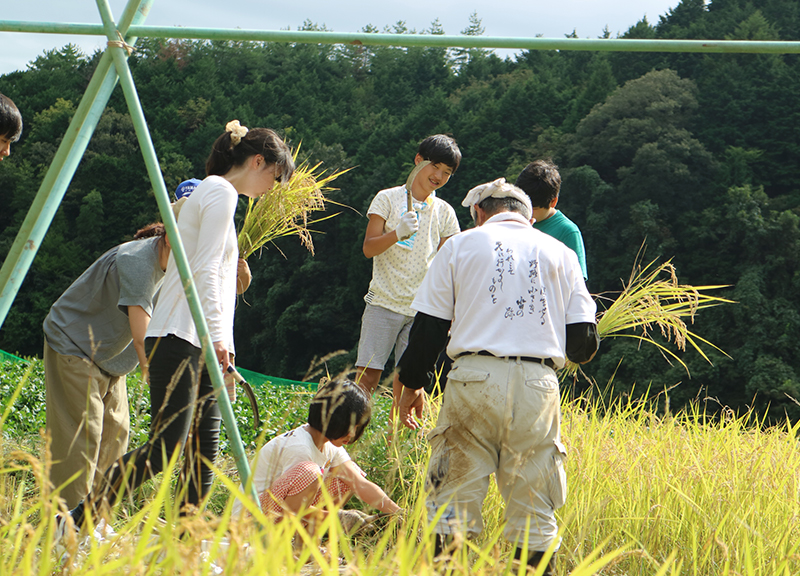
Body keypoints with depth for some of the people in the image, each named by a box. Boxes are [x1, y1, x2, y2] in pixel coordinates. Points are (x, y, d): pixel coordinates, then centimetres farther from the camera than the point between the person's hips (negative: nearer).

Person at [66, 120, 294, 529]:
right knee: (164, 449, -14)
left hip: (196, 342, 11)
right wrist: (219, 337, -19)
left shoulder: (212, 194, 25)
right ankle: (76, 524, -14)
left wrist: (223, 344, 22)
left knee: (205, 449, 6)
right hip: (179, 338, -11)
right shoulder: (221, 193, -5)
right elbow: (204, 272, -15)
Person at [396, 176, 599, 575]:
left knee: (454, 496, 2)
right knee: (532, 506, 7)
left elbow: (428, 326, 7)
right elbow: (584, 341, 10)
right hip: (538, 384, 2)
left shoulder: (460, 245, 11)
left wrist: (412, 384, 19)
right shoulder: (560, 253, 16)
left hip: (475, 379, -1)